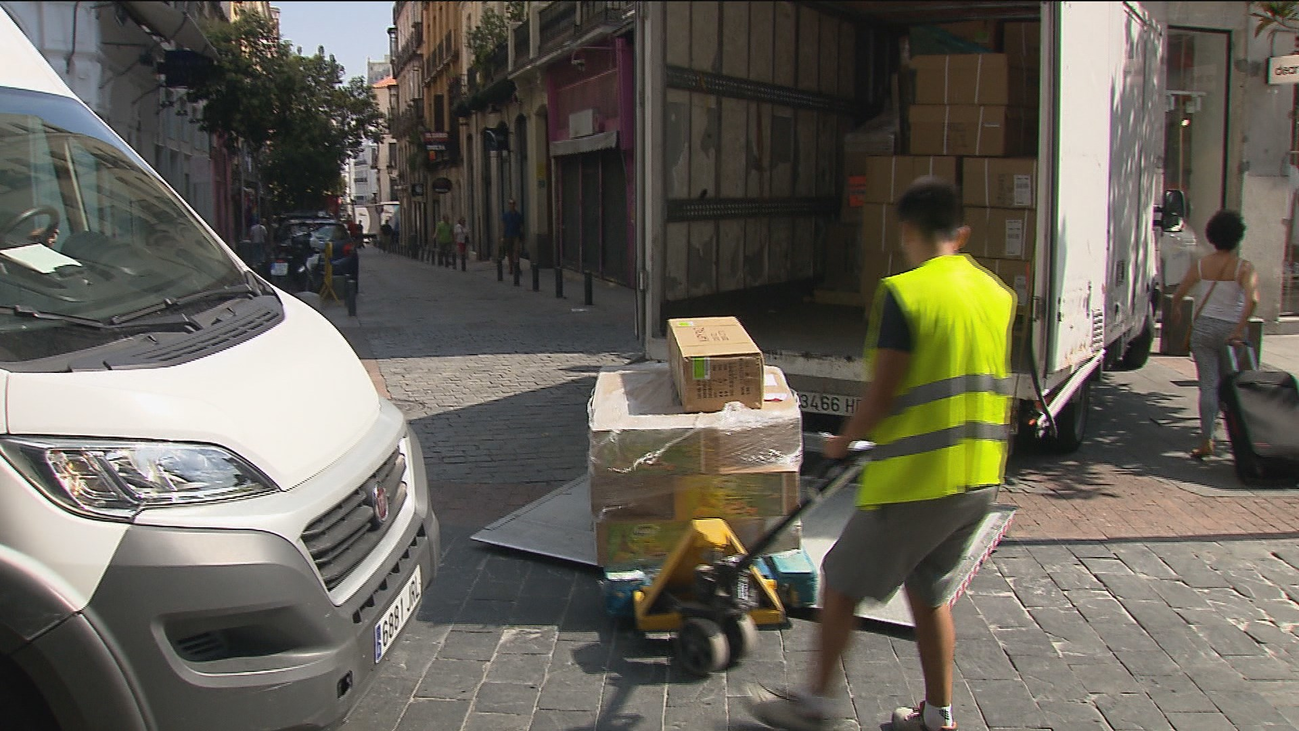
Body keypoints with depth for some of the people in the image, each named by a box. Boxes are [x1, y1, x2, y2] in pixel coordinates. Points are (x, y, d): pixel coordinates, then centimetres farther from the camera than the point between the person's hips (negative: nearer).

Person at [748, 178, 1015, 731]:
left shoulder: (904, 292, -16)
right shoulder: (998, 294, 6)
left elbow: (882, 395, -17)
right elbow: (995, 391, 13)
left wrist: (842, 442, 1)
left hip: (916, 480, -7)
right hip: (980, 480, 7)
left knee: (842, 582, 10)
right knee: (929, 592, 22)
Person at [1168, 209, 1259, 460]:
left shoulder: (1201, 266, -1)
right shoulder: (1244, 268, -8)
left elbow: (1178, 294, 6)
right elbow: (1252, 299, -23)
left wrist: (1176, 311, 26)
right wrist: (1240, 329, -21)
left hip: (1203, 327, 1)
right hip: (1231, 329, -1)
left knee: (1209, 385, 1)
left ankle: (1206, 441, -5)